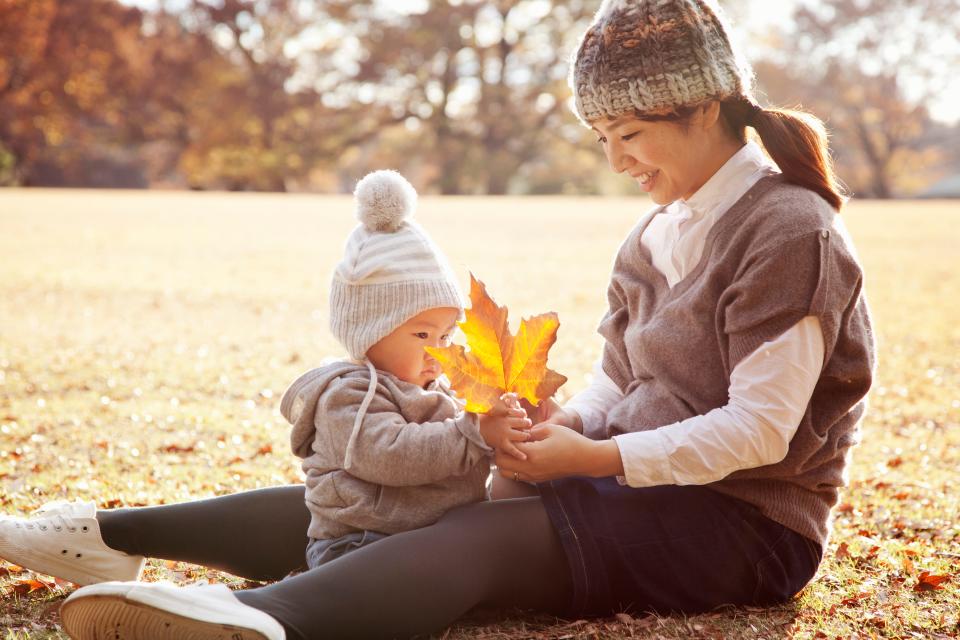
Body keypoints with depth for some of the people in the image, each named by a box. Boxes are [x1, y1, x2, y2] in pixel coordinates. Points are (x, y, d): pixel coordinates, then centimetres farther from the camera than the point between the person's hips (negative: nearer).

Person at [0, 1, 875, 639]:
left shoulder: (791, 232, -14)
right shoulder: (659, 236, 13)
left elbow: (759, 429, -20)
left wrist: (593, 459, -25)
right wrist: (563, 423, -7)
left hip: (745, 522, -8)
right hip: (638, 480, 8)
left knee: (483, 537, -36)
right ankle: (108, 535, -2)